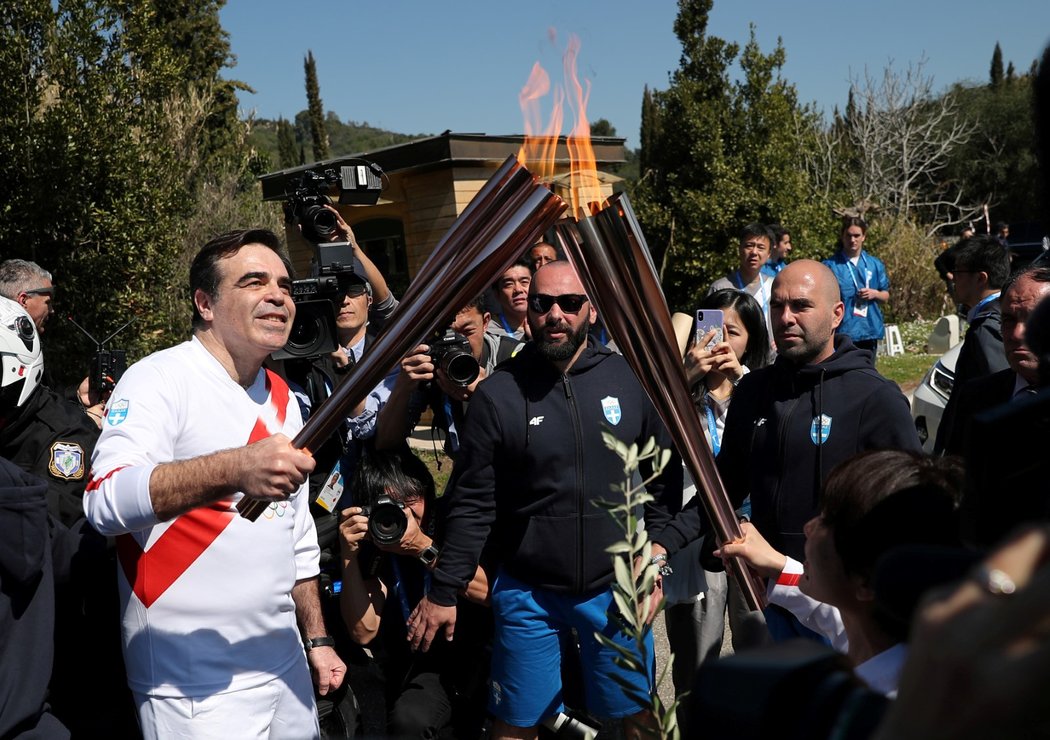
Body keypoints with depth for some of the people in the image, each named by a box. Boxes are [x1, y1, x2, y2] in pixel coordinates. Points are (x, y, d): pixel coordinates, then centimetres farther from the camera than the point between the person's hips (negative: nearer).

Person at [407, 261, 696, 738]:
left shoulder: (631, 379, -3)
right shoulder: (499, 394, -8)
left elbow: (667, 477, 7)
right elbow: (471, 504, -5)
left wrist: (658, 547, -2)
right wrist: (443, 592, -4)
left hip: (617, 588, 2)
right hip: (527, 593, -1)